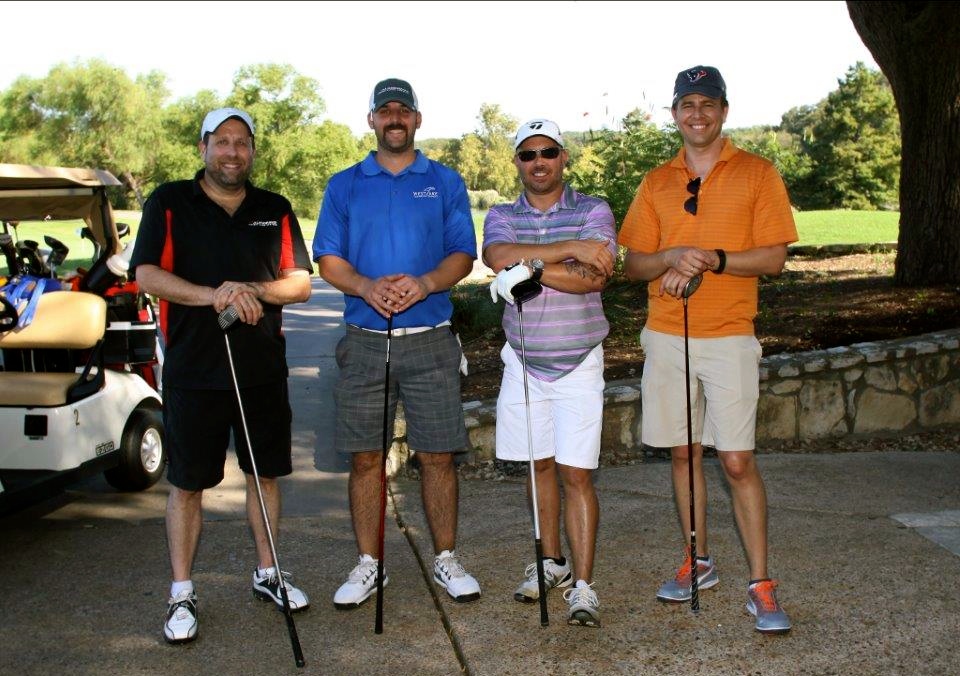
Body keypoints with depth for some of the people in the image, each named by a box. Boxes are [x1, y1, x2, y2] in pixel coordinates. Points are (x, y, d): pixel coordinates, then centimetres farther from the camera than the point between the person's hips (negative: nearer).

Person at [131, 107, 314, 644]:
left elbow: (302, 284, 4)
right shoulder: (170, 203, 1)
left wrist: (252, 289, -15)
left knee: (266, 474, 12)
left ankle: (269, 574, 29)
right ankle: (182, 595, 15)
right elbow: (147, 276, -9)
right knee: (187, 483, 4)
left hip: (263, 369, 3)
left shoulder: (275, 211, 9)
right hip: (193, 371, -3)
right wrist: (212, 295, -24)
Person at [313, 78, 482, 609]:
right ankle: (368, 565, 17)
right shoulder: (345, 185, 10)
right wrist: (367, 287, -16)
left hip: (430, 340, -1)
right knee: (365, 457, 5)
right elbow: (328, 261, 4)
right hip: (364, 341, 1)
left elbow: (463, 256, 2)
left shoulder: (445, 182, 9)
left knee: (437, 456, 2)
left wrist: (424, 283, -18)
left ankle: (446, 559, 17)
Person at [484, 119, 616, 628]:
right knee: (540, 465, 13)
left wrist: (531, 268, -22)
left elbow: (595, 277, -19)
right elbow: (498, 256, -20)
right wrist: (571, 248, -24)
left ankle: (582, 586, -1)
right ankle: (551, 562, 29)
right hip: (524, 360, 3)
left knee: (576, 473, -5)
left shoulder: (592, 211, -2)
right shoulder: (502, 216, 4)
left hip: (578, 362, -3)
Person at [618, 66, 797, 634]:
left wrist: (713, 259, -19)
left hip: (729, 337, -4)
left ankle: (761, 585, 2)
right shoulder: (657, 183, 11)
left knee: (738, 460, -6)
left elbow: (774, 258, -4)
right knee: (683, 453, 11)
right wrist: (672, 257, -13)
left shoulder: (758, 174, 1)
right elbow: (633, 263, 7)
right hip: (666, 337, 4)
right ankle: (699, 561, 25)